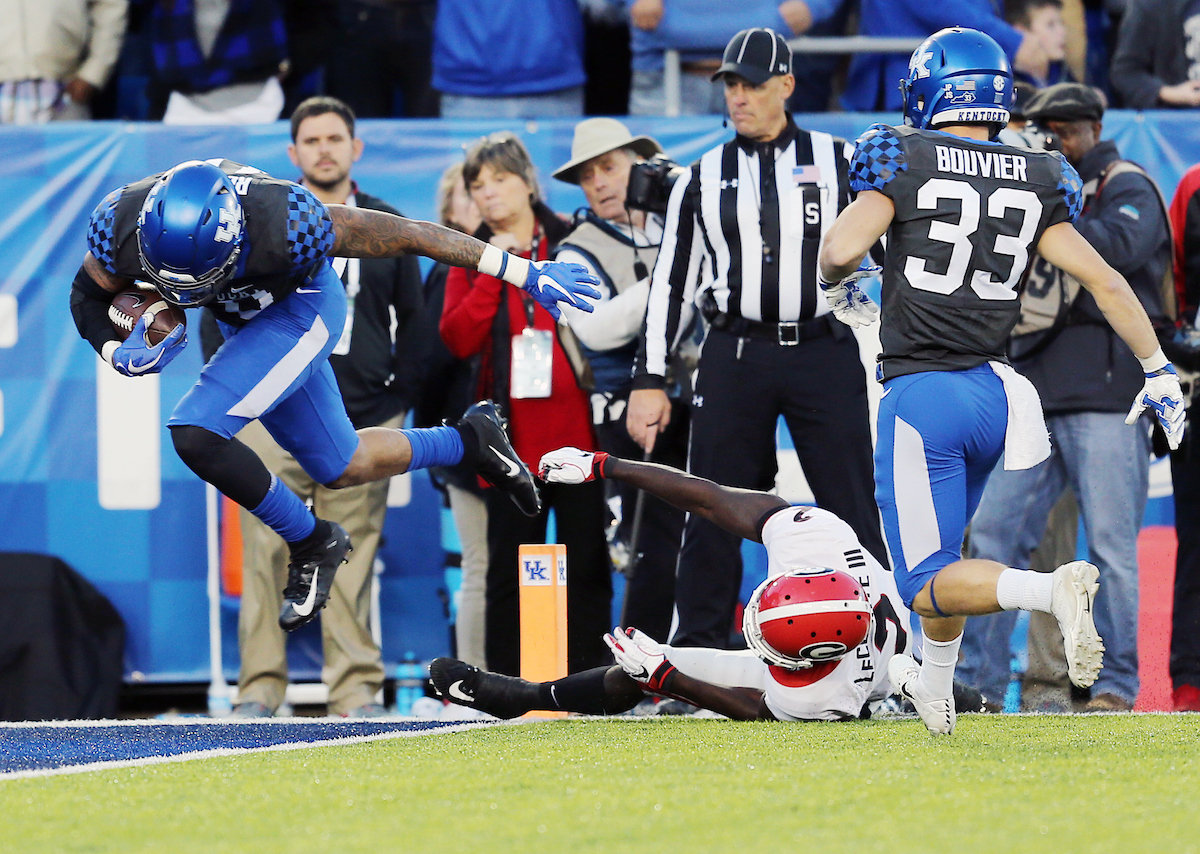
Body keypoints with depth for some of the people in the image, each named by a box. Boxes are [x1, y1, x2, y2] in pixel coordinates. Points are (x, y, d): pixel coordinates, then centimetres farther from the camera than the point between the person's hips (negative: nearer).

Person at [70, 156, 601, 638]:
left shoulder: (283, 228, -39)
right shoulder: (121, 228, -30)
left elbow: (409, 235, -27)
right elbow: (88, 298, -7)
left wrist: (524, 273, -20)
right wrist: (119, 355, -28)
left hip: (300, 308, -5)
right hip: (243, 317, 6)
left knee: (196, 435, -22)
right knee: (339, 469, 16)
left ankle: (311, 543, -1)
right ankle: (470, 440, 39)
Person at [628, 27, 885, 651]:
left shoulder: (836, 161, 8)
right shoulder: (704, 179, 12)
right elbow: (670, 281, 13)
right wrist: (649, 380, 8)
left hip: (824, 353, -1)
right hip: (734, 357, 1)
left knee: (853, 515, -3)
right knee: (712, 516, 0)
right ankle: (695, 659, 7)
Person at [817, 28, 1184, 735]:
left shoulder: (906, 161, -6)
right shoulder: (1037, 183, 7)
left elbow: (841, 249, -18)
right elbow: (1105, 281, 5)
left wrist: (841, 290, 6)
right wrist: (1160, 371, 12)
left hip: (923, 392, -6)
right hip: (994, 391, 6)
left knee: (927, 584, -5)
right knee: (940, 547, 29)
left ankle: (1051, 589, -30)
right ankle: (935, 691, 43)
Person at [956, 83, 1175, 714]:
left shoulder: (1127, 186, 2)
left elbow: (1119, 247, -18)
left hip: (1105, 390, -7)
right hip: (1034, 390, 7)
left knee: (1110, 543, -7)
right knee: (993, 532, 1)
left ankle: (1116, 682, 0)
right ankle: (979, 678, 5)